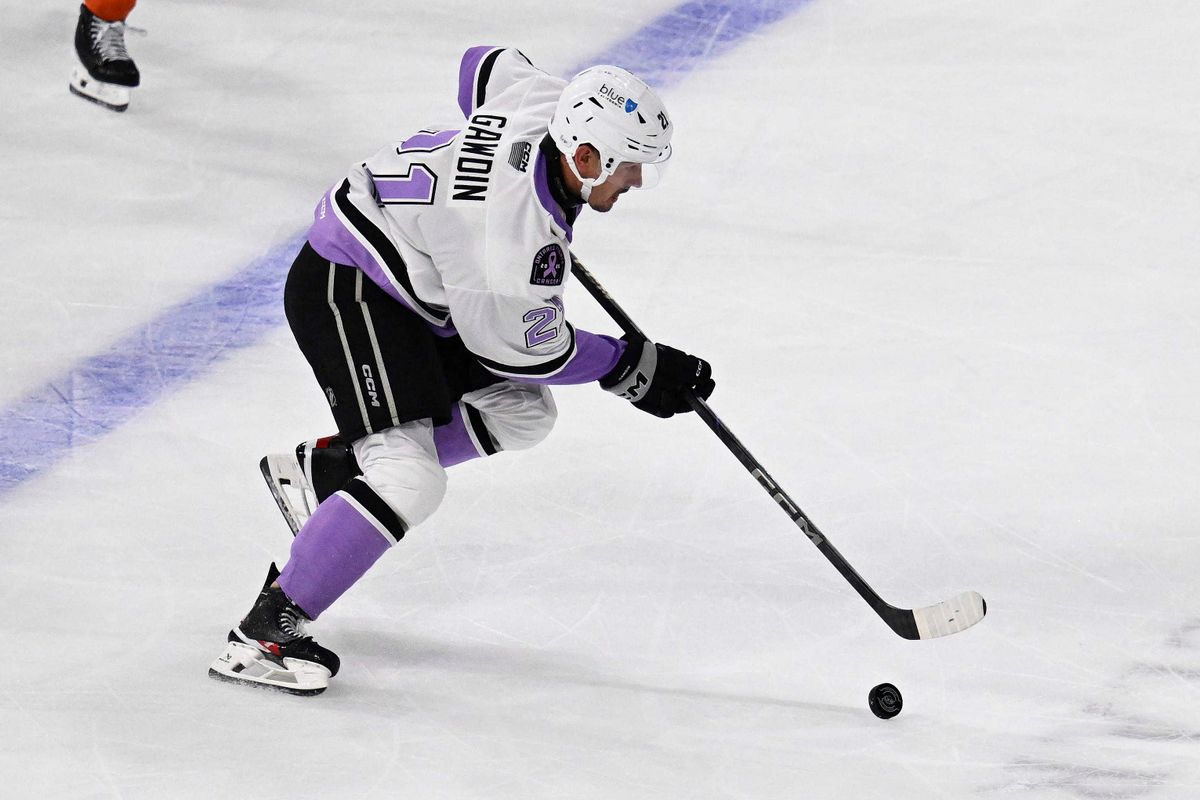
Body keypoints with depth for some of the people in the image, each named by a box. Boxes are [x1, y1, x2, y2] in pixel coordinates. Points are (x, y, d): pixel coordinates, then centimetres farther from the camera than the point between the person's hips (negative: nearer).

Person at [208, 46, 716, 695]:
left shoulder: (549, 102, -9)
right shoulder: (518, 234, -32)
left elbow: (485, 64, 14)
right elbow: (522, 348, -17)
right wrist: (630, 367, -7)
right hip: (341, 290, -11)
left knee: (520, 414, 13)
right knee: (409, 482, -22)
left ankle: (323, 470, 22)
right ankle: (263, 634, -14)